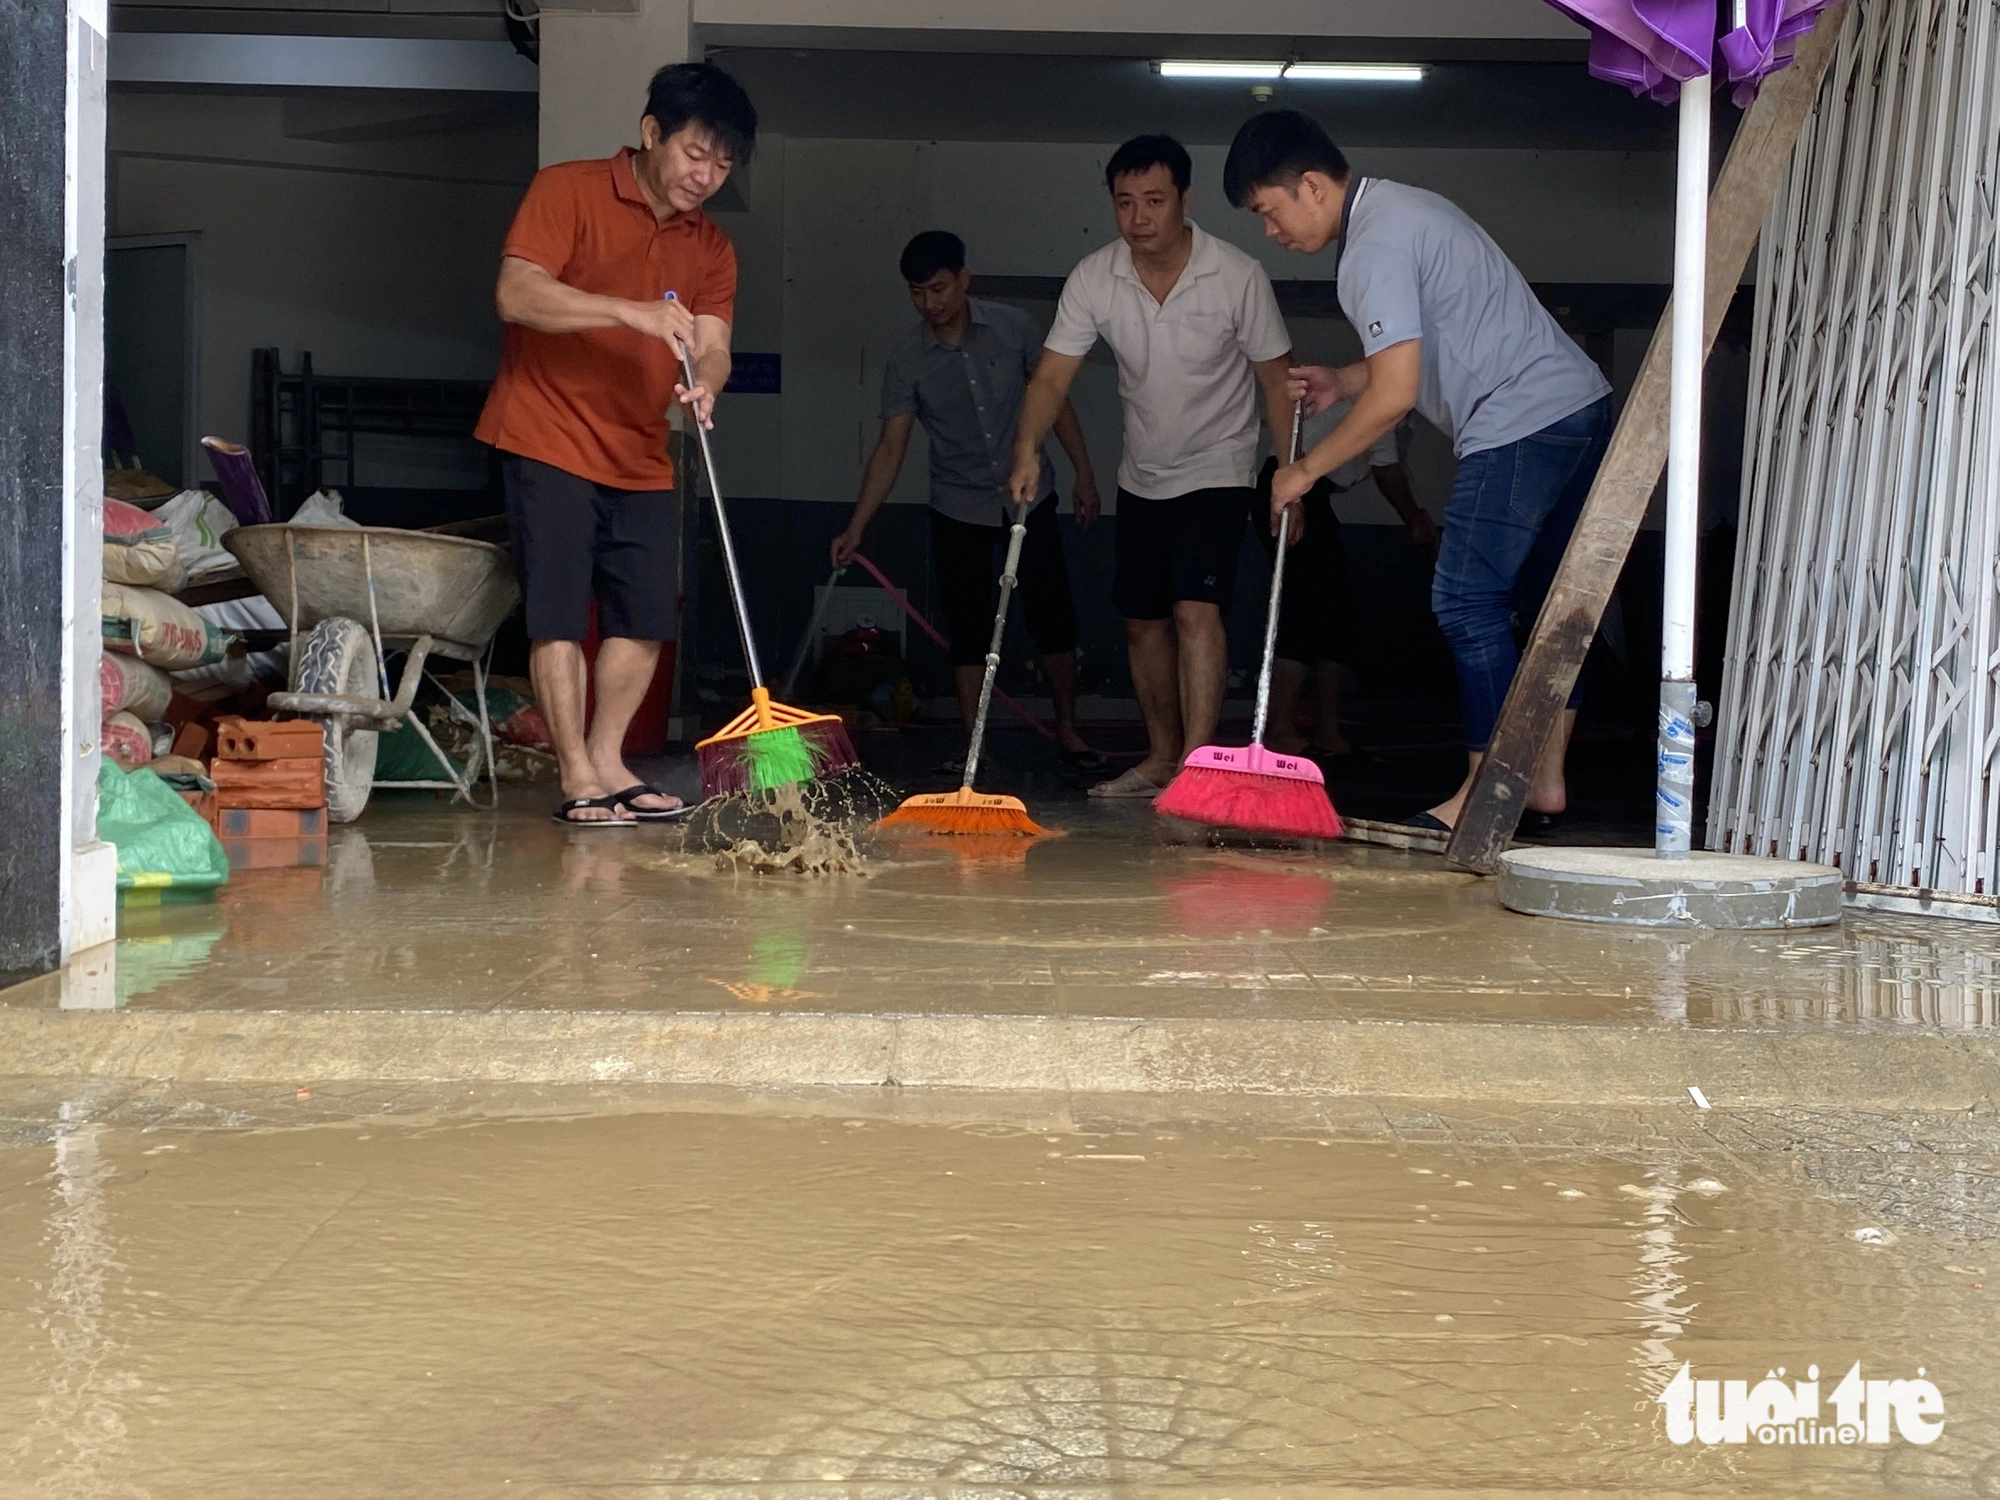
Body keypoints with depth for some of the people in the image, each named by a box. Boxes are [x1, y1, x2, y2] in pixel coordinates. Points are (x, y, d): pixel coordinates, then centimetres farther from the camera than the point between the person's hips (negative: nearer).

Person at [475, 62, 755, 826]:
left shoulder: (711, 246, 10)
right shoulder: (567, 191, -7)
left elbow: (711, 346, 0)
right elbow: (515, 293, -19)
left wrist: (703, 384, -24)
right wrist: (631, 311, -29)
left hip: (641, 457, 6)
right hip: (550, 440, -6)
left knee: (645, 618, 6)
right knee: (561, 614, -6)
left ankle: (608, 763, 18)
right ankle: (577, 780, -1)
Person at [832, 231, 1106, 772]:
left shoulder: (1012, 327, -8)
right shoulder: (906, 361, -10)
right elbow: (891, 448, -10)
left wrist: (1084, 473, 1)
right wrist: (856, 528, -16)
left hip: (1028, 498, 0)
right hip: (958, 509, 0)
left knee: (1053, 618, 2)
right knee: (969, 630, 1)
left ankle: (1067, 730, 17)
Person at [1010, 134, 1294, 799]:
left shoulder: (1238, 276, -19)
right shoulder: (1093, 277, -11)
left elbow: (1276, 380, -11)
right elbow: (1052, 374, -14)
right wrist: (1027, 449, -32)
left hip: (1217, 469, -4)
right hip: (1143, 474, 5)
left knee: (1196, 610, -20)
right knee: (1143, 620, 11)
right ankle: (1162, 758, 27)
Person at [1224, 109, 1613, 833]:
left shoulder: (1373, 249, -14)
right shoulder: (1403, 207, 19)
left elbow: (1395, 395, -20)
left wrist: (1307, 469, -9)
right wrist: (1342, 383, 21)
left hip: (1521, 424, -11)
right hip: (1581, 404, 11)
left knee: (1467, 602, -7)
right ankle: (1546, 781, 18)